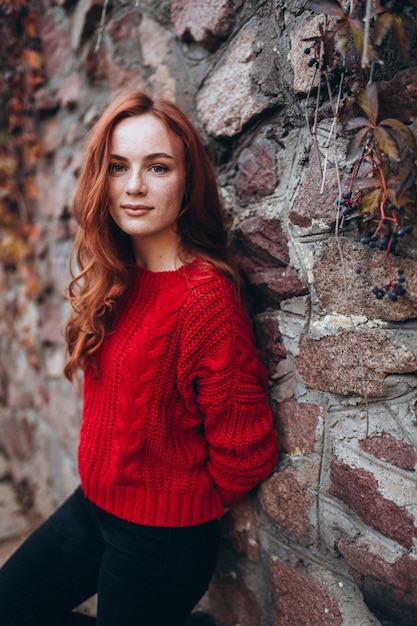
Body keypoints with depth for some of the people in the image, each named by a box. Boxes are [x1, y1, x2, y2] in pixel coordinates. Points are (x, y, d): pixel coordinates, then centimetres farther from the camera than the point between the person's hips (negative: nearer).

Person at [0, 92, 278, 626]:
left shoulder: (206, 298, -26)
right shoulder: (116, 281, -1)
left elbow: (244, 455, -21)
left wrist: (182, 502, -3)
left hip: (161, 540, -7)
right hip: (91, 504, 7)